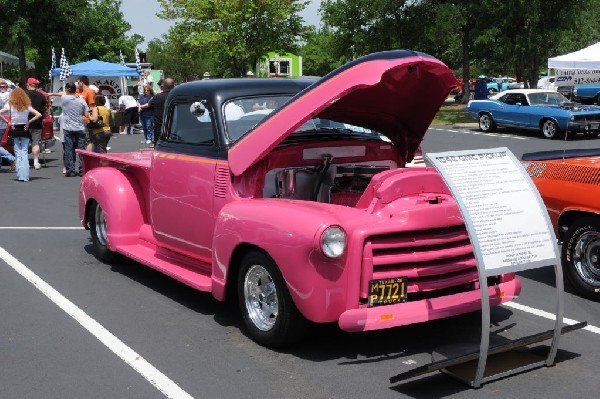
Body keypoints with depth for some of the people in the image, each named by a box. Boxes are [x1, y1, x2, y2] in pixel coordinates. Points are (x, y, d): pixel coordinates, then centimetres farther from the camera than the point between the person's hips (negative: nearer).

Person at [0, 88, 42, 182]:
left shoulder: (10, 105, -4)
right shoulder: (27, 106, 0)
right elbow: (39, 115, -6)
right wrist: (29, 122, -1)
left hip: (15, 131, -1)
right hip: (24, 130, 1)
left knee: (18, 154, 3)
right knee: (24, 153, 5)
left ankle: (20, 176, 0)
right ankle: (25, 176, -1)